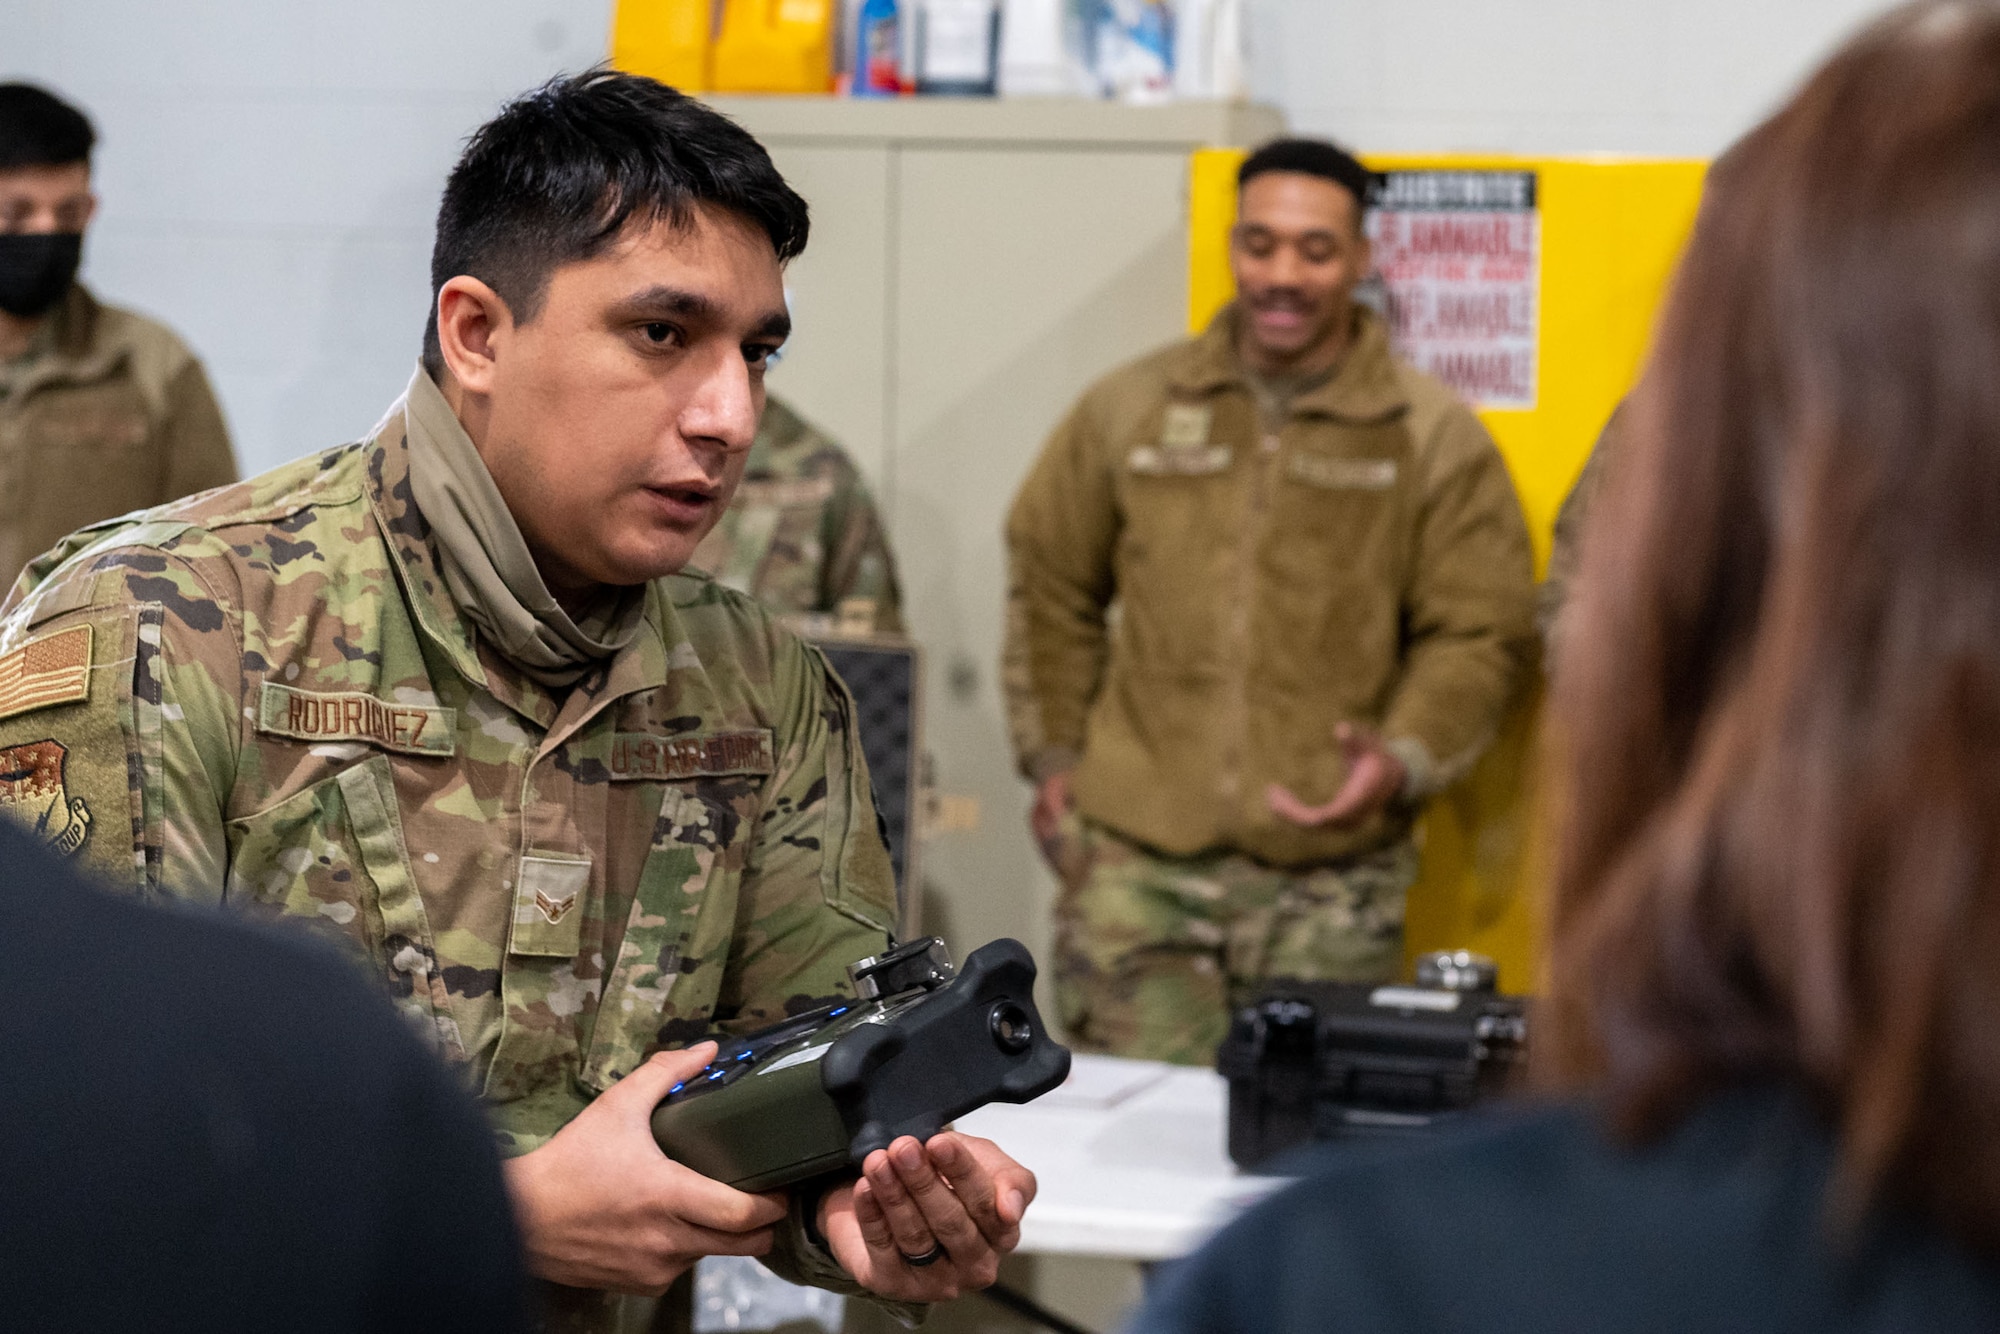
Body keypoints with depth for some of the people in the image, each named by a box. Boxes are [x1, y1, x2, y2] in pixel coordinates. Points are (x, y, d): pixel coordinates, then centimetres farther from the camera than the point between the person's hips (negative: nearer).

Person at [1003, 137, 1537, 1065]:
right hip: (1135, 862, 2)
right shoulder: (1128, 412, 10)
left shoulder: (1434, 439, 3)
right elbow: (1050, 587, 19)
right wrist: (1053, 753, 14)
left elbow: (1478, 634, 2)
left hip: (1329, 883, -1)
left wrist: (1404, 759, -13)